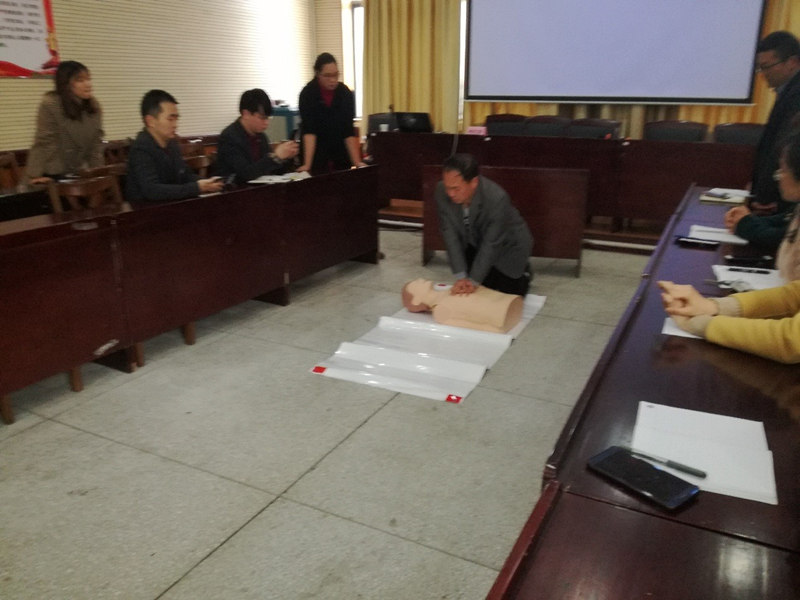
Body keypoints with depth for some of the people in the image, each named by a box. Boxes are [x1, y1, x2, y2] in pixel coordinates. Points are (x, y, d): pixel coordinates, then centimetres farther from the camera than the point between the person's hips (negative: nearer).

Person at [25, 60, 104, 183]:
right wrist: (36, 174, -21)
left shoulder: (93, 106, 0)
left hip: (80, 173, 5)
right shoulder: (50, 104, -16)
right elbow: (44, 141, -18)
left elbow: (96, 141, 3)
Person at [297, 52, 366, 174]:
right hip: (317, 156, -2)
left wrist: (357, 162, -20)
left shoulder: (346, 93, -9)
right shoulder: (307, 94, -15)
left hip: (341, 155, 2)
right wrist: (307, 164, -33)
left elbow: (349, 132, -12)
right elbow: (309, 131, -23)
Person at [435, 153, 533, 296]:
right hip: (475, 243, 4)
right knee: (467, 293, 9)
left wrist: (474, 281, -28)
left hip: (508, 245, -4)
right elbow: (450, 234, -23)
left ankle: (523, 272, 32)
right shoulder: (442, 192, -27)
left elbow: (491, 244, -32)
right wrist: (460, 277, -26)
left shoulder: (497, 198, -40)